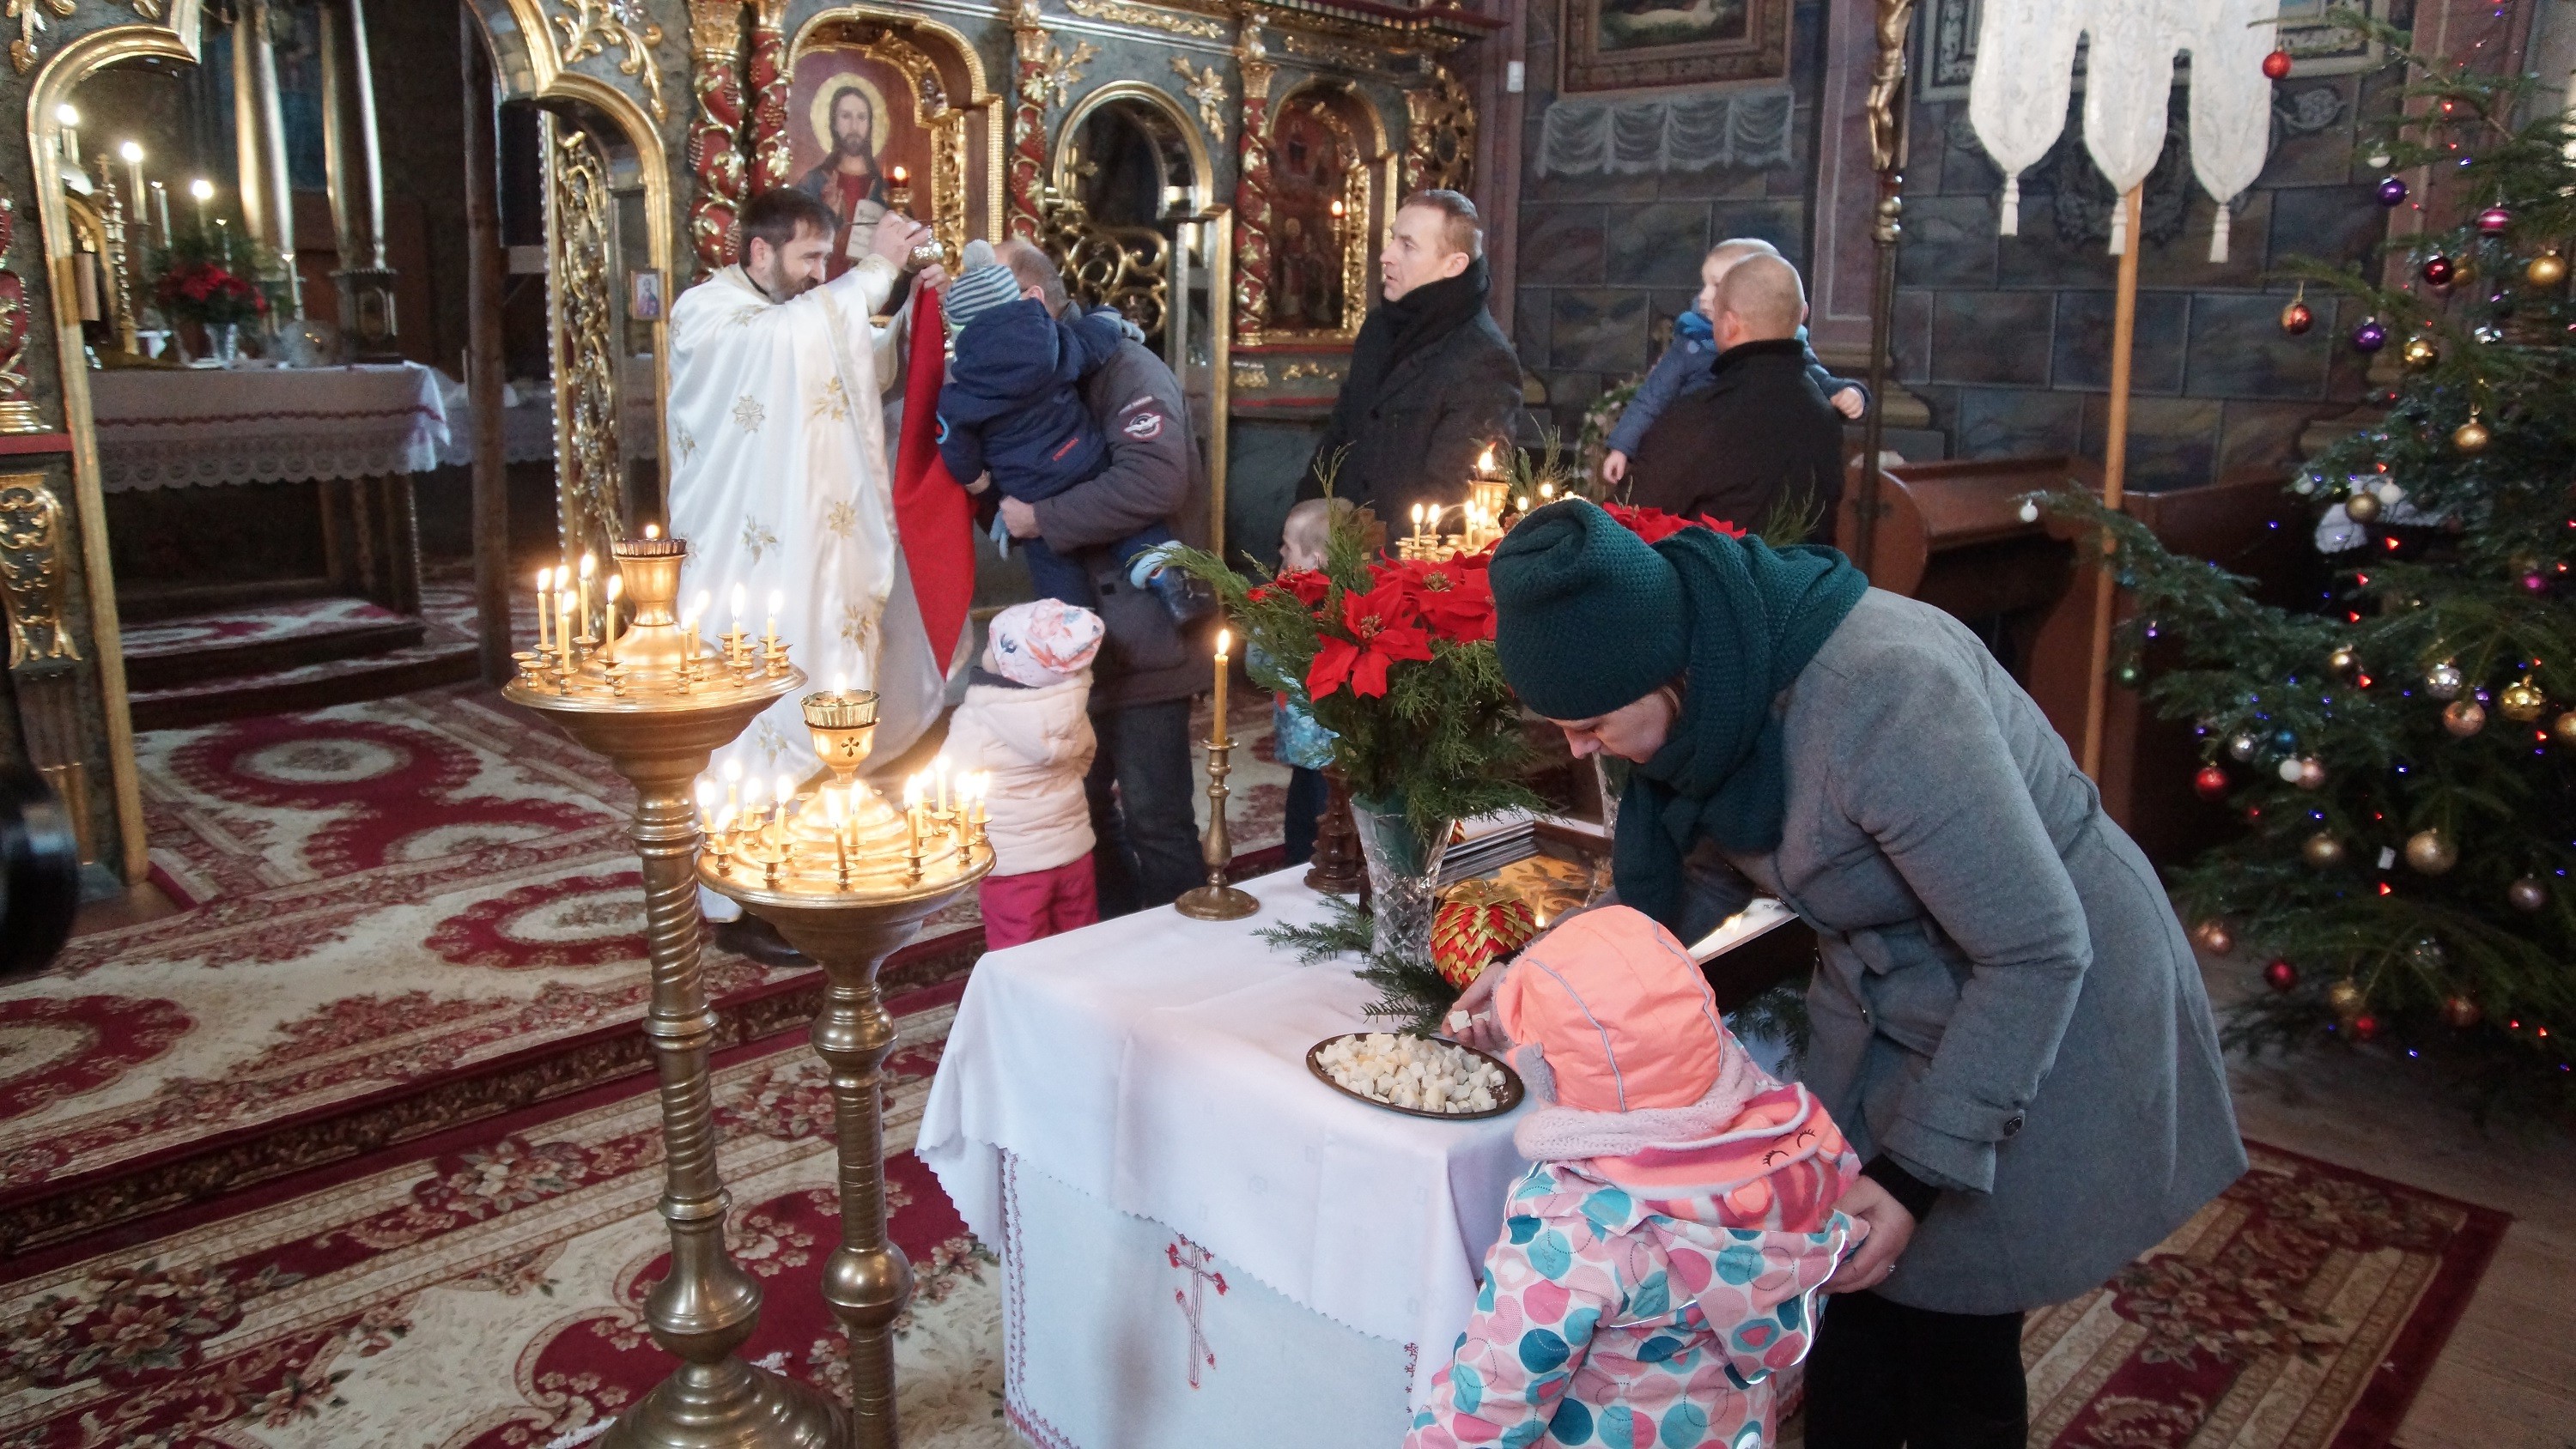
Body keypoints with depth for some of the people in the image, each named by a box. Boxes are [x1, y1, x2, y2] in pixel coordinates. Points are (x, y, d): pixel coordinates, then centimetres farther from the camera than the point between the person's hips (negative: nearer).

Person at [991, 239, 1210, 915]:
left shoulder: (1124, 368, -13)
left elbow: (1155, 480, -29)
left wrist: (1042, 518, -22)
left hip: (1144, 637, -9)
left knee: (1154, 819, -3)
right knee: (1087, 805, 17)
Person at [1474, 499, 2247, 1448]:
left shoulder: (1881, 693, -36)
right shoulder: (1715, 689, -12)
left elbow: (2038, 949, -27)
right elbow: (1711, 866, 6)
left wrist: (1922, 1169, -22)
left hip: (2050, 1009, -6)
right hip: (1884, 1010, 6)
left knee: (1955, 1343, 7)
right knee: (1850, 1300, 12)